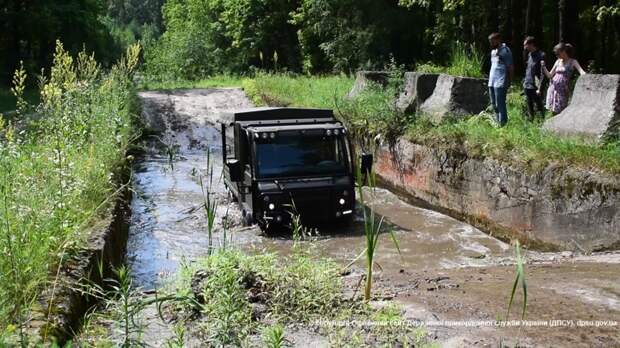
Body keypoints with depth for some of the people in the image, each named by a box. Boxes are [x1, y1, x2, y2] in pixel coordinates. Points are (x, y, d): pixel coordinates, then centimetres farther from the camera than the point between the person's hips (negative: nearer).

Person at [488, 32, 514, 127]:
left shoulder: (505, 51, -8)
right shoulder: (493, 51, 17)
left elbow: (510, 68, -7)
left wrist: (509, 82, -8)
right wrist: (490, 81, 13)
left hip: (500, 83, -8)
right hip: (492, 83, 8)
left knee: (500, 105, -7)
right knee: (494, 105, 11)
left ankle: (502, 124, -3)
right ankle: (497, 122, 19)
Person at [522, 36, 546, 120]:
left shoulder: (541, 55, -13)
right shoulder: (529, 55, 11)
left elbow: (543, 74, -15)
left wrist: (539, 88, -19)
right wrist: (525, 81, 15)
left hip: (535, 87, -8)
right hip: (527, 86, 8)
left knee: (539, 107, -2)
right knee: (529, 108, 15)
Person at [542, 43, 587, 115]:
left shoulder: (573, 62, 0)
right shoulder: (558, 62, 14)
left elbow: (582, 72, -12)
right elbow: (550, 75, 17)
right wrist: (543, 67, 1)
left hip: (562, 90, -5)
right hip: (553, 88, 5)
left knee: (561, 113, -6)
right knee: (553, 111, 5)